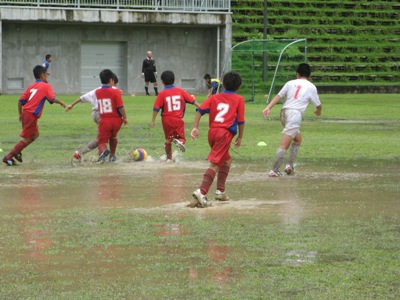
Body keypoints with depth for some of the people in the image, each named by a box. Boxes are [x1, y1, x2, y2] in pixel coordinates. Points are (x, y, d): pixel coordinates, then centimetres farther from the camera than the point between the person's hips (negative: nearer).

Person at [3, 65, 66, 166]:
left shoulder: (31, 86, 13)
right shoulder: (46, 86, -5)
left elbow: (20, 101, 10)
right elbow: (53, 99, -17)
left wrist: (20, 114, 18)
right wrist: (61, 103, 1)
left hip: (25, 113, 8)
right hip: (31, 116, -8)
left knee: (35, 135, 25)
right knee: (27, 139, -1)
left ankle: (17, 151, 20)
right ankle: (8, 157, -2)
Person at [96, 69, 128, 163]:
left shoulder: (97, 92, 4)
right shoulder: (115, 91, -9)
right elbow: (120, 107, -12)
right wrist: (125, 118, -1)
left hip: (104, 121, 0)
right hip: (116, 120, 0)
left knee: (102, 141, 1)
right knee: (113, 137, 26)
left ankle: (104, 151, -31)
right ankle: (112, 155, 31)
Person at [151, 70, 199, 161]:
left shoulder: (162, 94, -4)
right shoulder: (180, 91, 2)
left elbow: (156, 108, -8)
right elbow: (192, 101, 5)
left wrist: (153, 120, -2)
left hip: (166, 120, 0)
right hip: (178, 119, 0)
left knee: (168, 139, 19)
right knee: (181, 138, 7)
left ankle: (169, 157, 23)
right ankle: (179, 141, -28)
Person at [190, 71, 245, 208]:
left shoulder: (215, 97, 18)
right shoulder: (239, 99, 8)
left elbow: (200, 110, 4)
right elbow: (241, 121, 5)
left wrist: (195, 127, -1)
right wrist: (240, 137, 17)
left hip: (212, 132, 6)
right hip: (225, 133, -6)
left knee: (227, 160, 26)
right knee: (215, 164, -14)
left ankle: (220, 191, 22)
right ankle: (201, 192, -30)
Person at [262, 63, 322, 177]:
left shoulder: (290, 83, 16)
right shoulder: (311, 87, 8)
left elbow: (278, 96, 6)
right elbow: (318, 105, 15)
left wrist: (268, 107, -1)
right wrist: (318, 111, 37)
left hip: (284, 112, 5)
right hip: (295, 113, -5)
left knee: (298, 138, 25)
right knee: (284, 145, -10)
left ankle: (290, 165, 18)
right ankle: (274, 170, -17)